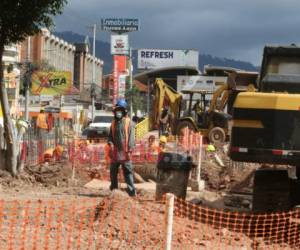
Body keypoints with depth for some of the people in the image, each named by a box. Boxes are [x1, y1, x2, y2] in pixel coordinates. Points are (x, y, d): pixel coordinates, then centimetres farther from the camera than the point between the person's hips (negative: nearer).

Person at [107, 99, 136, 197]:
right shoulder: (114, 123, 14)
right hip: (115, 152, 6)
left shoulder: (129, 122, -3)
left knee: (128, 171, -7)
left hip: (125, 151, -6)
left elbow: (131, 136, -8)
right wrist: (110, 143, -4)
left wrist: (129, 150, -14)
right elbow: (110, 135, 17)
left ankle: (131, 189, -9)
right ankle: (114, 187, 26)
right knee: (113, 170, 13)